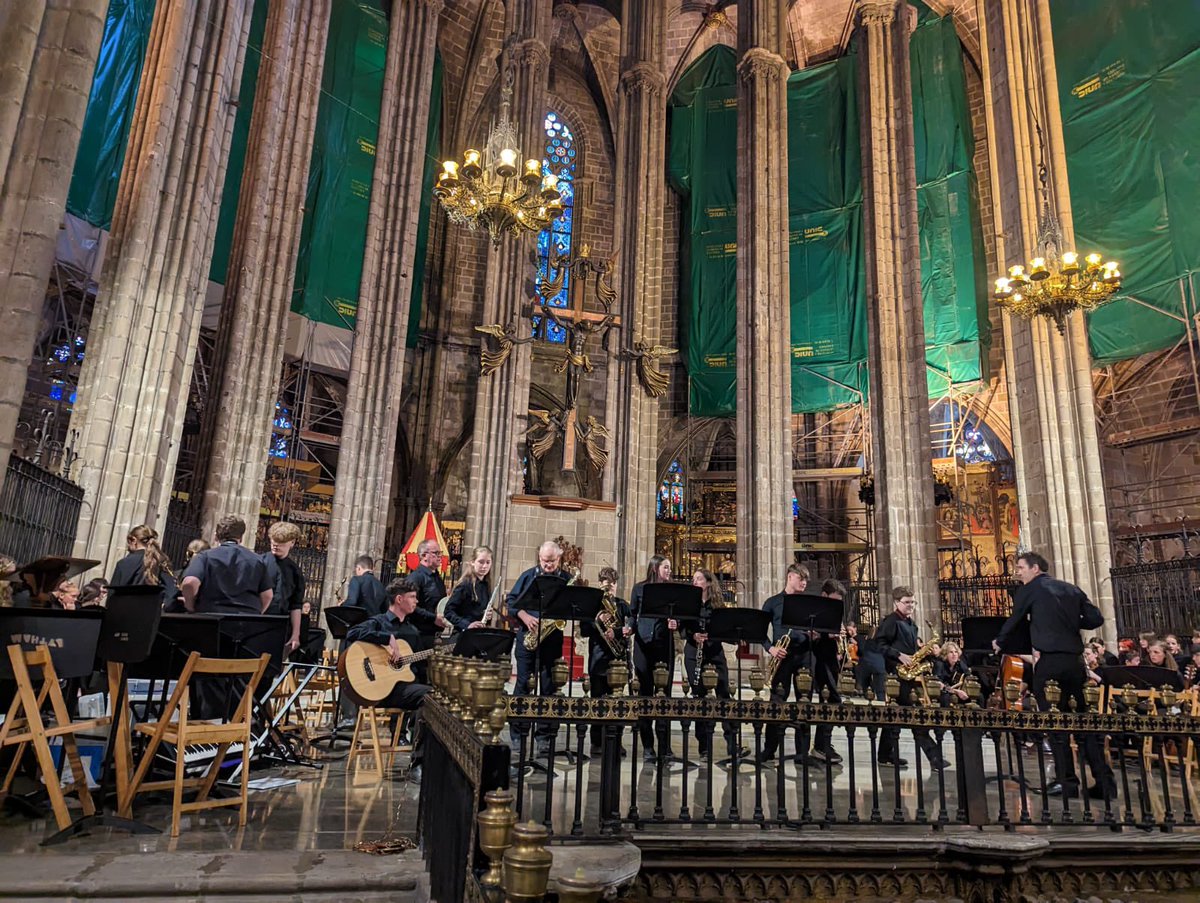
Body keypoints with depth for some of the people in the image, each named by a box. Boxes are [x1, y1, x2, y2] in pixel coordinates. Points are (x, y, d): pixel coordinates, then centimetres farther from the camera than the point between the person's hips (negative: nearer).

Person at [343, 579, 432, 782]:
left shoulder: (412, 630, 22)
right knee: (428, 695, -30)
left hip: (407, 680, 7)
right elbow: (352, 634, -20)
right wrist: (388, 638, -23)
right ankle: (417, 766, -24)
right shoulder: (379, 622, 0)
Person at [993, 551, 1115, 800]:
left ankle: (1067, 780, 3)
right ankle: (1104, 781, 11)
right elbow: (1096, 618, 9)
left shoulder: (1029, 589, 1)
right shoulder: (1072, 589, 15)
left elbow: (1014, 620, 9)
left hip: (1049, 660, -5)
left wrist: (999, 643, 26)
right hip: (1075, 659, 5)